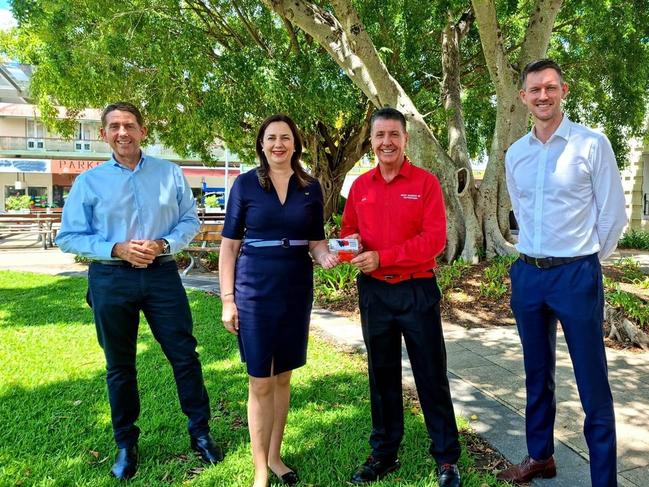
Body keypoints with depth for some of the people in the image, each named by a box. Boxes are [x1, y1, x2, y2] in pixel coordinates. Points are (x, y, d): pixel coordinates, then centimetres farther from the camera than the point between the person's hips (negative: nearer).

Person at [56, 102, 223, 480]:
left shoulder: (170, 173, 3)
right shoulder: (88, 182, 1)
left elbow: (190, 220, 4)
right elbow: (69, 237, 0)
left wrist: (162, 244, -14)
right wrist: (117, 249, -15)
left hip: (162, 275, 0)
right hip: (110, 280, 0)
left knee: (185, 354, 3)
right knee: (120, 366, 12)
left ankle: (201, 432, 22)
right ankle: (126, 444, 31)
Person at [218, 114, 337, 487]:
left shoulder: (311, 187, 5)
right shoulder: (246, 183, -3)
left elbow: (316, 240, 10)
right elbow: (230, 244, -2)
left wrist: (326, 257, -14)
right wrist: (227, 298, -7)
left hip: (297, 288, 3)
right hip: (255, 289, -3)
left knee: (283, 377, 14)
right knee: (260, 382, 3)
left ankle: (274, 456, 32)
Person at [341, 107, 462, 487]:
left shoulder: (426, 182, -5)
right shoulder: (360, 185, 7)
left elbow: (435, 238, -14)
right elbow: (349, 229, 14)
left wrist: (381, 257, -18)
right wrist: (350, 242, -10)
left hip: (417, 291, -3)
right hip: (373, 292, 4)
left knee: (431, 376, 6)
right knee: (382, 375, 15)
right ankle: (384, 454, 31)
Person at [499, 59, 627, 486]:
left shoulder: (592, 143, -7)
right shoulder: (515, 153, 8)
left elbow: (613, 215, -5)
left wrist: (586, 260, 3)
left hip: (576, 275, -5)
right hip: (527, 274, 5)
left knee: (593, 384, 2)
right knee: (537, 374, 17)